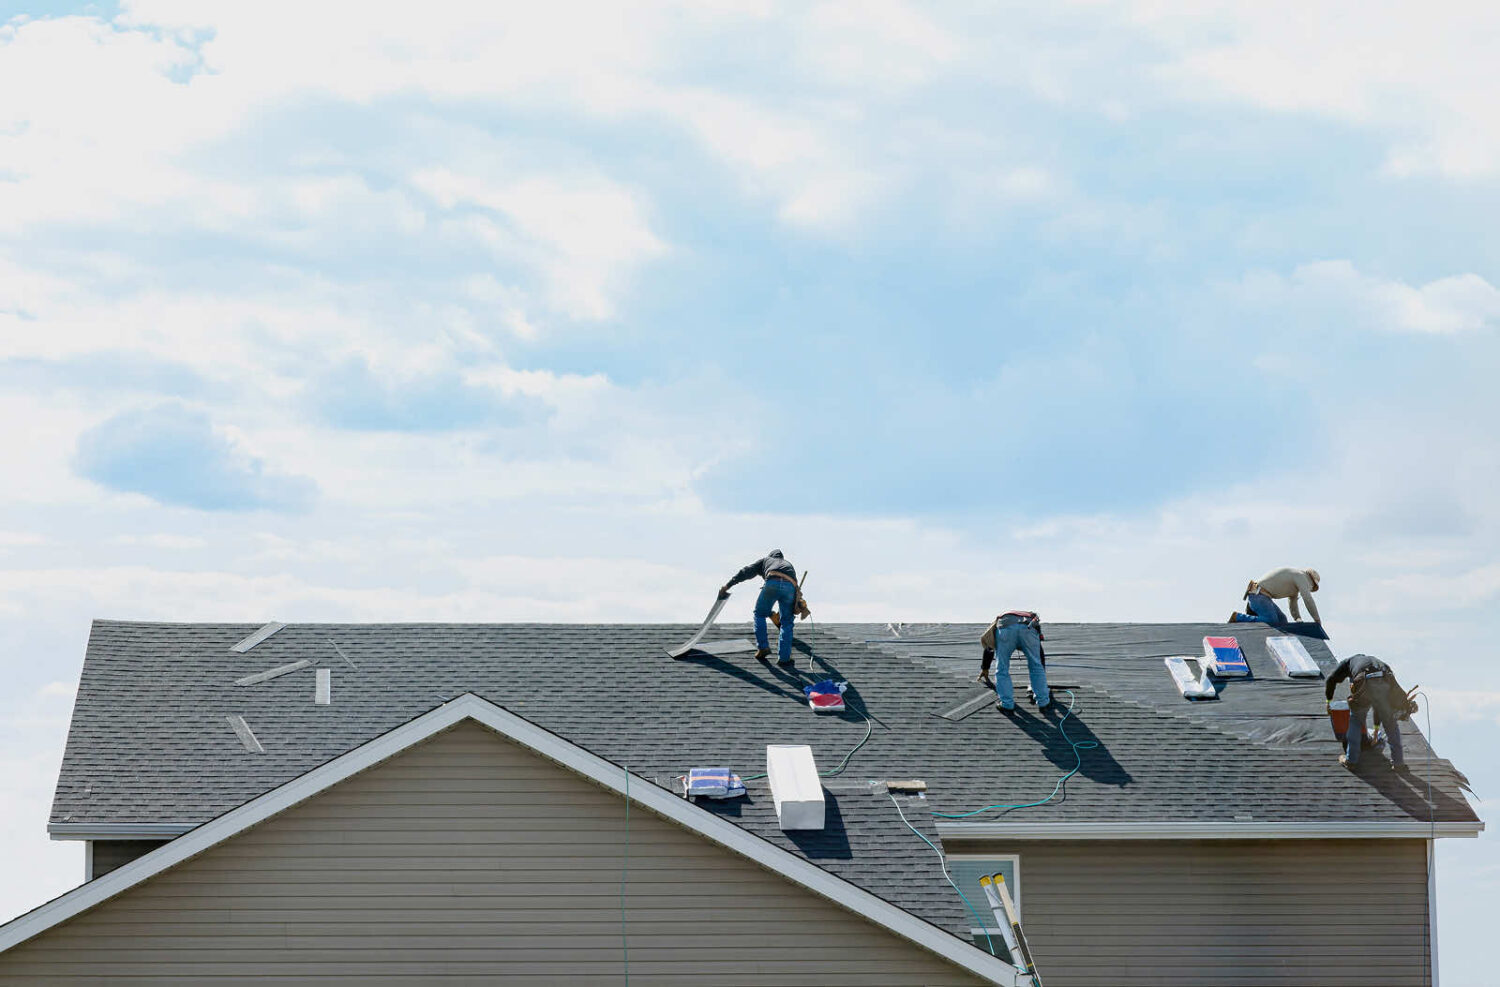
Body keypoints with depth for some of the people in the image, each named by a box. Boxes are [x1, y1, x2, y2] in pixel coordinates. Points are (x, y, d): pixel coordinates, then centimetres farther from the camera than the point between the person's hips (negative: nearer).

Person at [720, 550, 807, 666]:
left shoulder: (765, 560, 35)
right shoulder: (789, 565, 42)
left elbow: (746, 572, 23)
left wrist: (728, 585, 20)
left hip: (772, 584, -2)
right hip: (790, 586, 2)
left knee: (760, 614, 19)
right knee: (787, 623, 14)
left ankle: (763, 647, 11)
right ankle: (784, 658, 10)